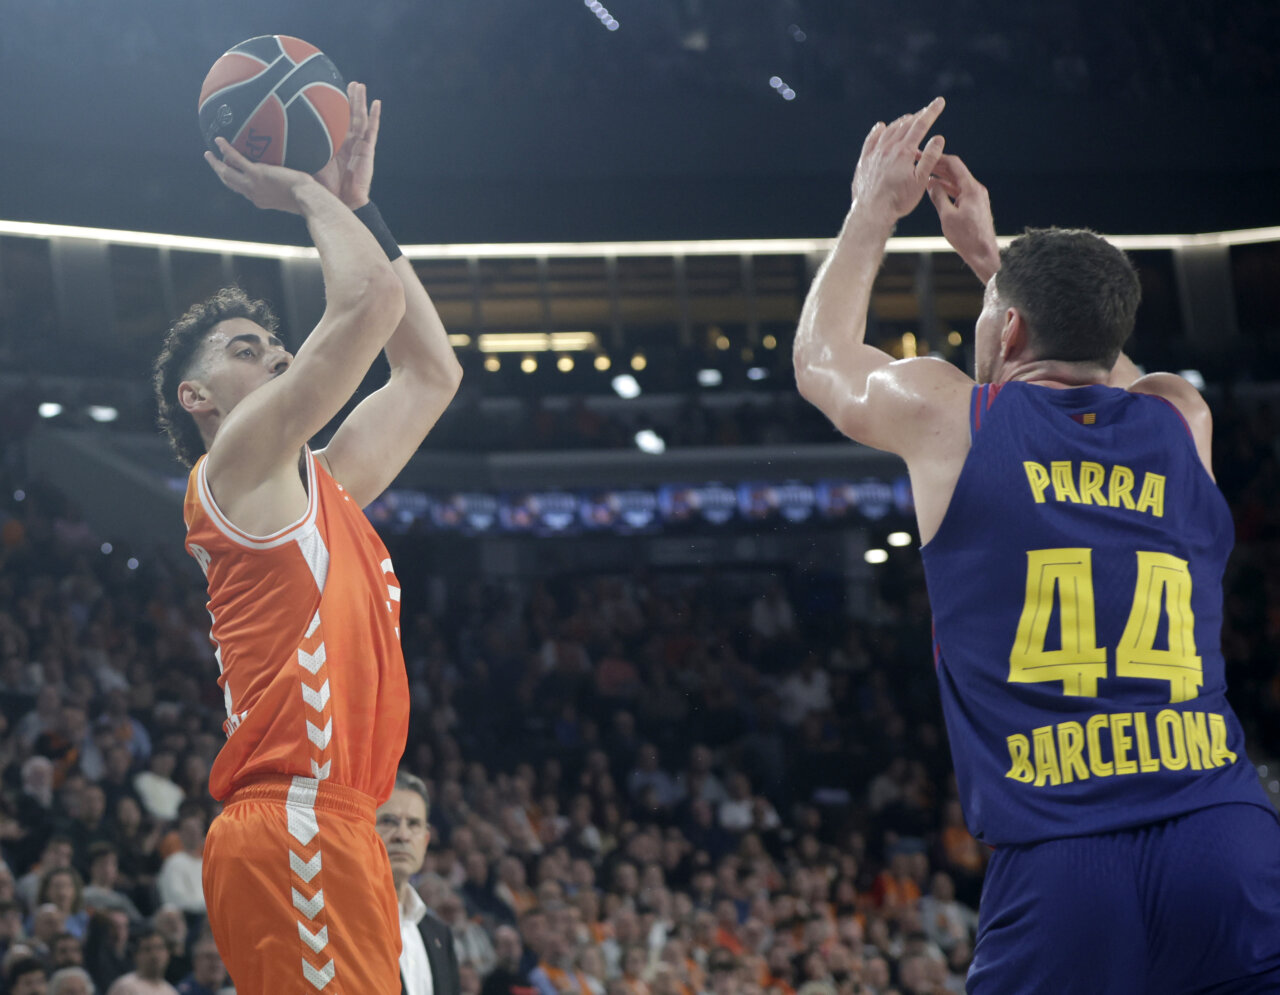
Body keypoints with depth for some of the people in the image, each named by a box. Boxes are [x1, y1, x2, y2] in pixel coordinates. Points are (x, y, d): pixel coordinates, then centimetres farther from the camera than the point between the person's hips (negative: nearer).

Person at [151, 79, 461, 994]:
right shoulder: (239, 464, -1)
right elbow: (371, 299, -10)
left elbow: (431, 371, 31)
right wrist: (309, 193, 7)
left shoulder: (316, 485, 25)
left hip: (331, 825, 10)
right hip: (293, 825, -10)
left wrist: (358, 206, 29)